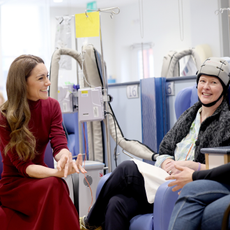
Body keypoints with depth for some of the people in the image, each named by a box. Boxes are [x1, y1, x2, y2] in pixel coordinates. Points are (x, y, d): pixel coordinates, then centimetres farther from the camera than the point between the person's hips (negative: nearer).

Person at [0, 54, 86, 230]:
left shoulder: (52, 106, 1)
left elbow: (59, 144, -11)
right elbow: (21, 165, -18)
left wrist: (65, 158, -37)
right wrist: (57, 173, -36)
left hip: (39, 178, 4)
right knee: (54, 186, -33)